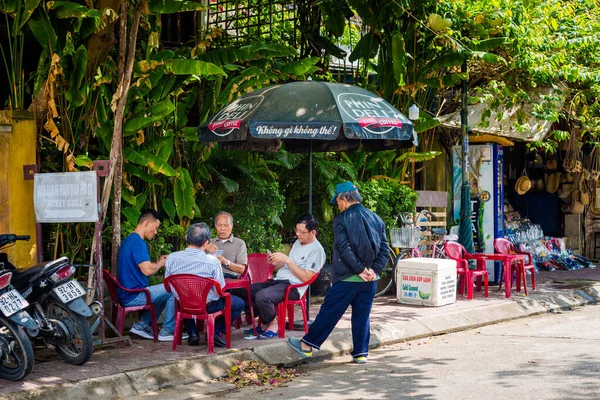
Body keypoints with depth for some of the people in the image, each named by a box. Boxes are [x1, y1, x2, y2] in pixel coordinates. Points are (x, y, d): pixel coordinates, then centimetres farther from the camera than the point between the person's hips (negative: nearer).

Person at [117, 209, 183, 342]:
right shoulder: (137, 241, -17)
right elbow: (147, 270, -25)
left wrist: (157, 262, 12)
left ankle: (142, 324, 17)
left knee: (164, 291, 25)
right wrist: (161, 263, -5)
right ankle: (167, 331, -1)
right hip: (134, 296, -11)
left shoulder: (129, 240, 17)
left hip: (126, 294, 11)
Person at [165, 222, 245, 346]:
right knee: (239, 303, 18)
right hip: (207, 306, -4)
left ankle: (192, 332, 23)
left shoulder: (172, 257, -13)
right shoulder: (212, 261, -23)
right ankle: (216, 331, 5)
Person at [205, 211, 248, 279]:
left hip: (230, 277, -2)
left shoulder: (240, 243, 15)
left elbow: (242, 269, 4)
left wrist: (226, 262, -14)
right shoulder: (209, 242, 24)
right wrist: (204, 249, -8)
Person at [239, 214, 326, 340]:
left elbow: (305, 277, -16)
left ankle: (273, 324, -7)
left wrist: (287, 260, -17)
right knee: (242, 290, -4)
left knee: (262, 296, -34)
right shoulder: (298, 242, 21)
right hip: (278, 281, 9)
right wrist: (275, 263, 3)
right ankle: (265, 323, 4)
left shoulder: (316, 250, -8)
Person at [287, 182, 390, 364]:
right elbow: (384, 249, 5)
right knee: (362, 316, 12)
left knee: (328, 312, 4)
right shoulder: (376, 219, 8)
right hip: (369, 280, 5)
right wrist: (374, 270, -1)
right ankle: (361, 353, 14)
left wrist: (360, 270, -13)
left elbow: (344, 249, -17)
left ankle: (307, 345, 13)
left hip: (347, 278, -5)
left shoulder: (341, 219, -8)